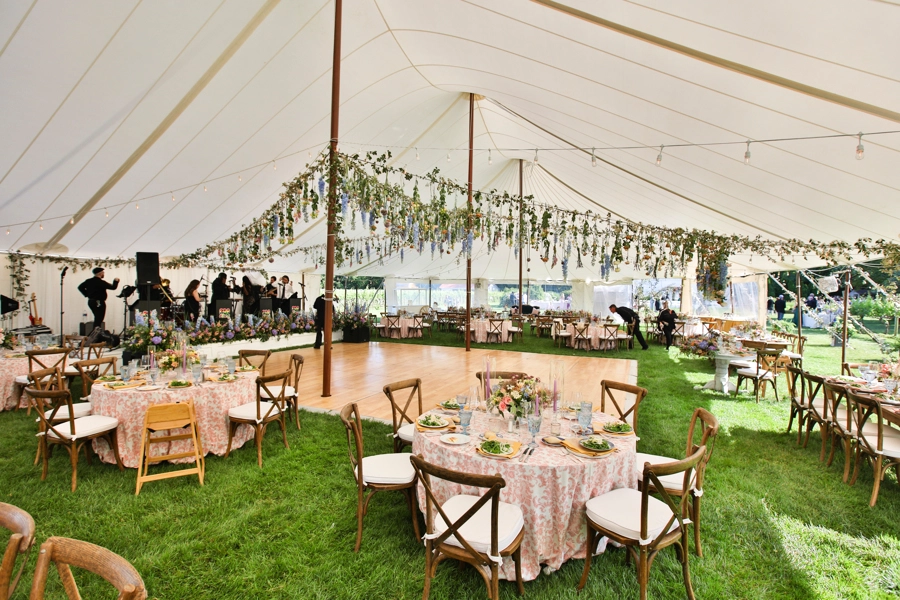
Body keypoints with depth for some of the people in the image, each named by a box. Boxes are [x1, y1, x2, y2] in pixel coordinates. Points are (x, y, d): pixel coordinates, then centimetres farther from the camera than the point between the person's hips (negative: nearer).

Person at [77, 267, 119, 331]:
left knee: (97, 319, 19)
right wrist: (116, 281, 1)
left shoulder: (88, 281, 7)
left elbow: (80, 287, 10)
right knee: (98, 320, -5)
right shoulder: (100, 282, -16)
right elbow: (113, 287, -17)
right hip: (99, 303, -8)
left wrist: (87, 294, 11)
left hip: (90, 301, 8)